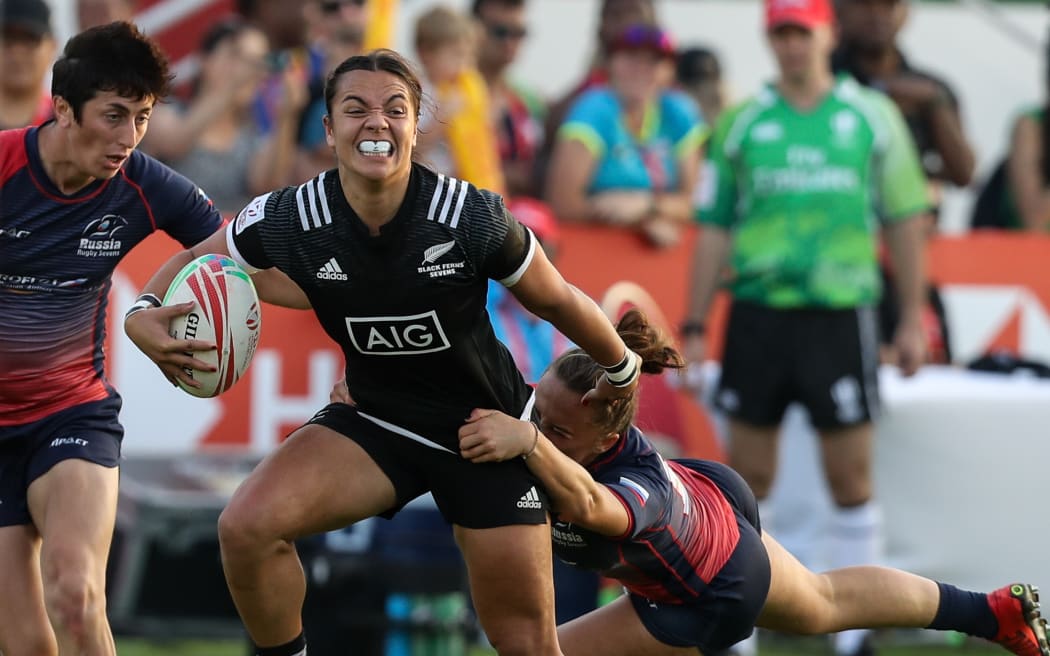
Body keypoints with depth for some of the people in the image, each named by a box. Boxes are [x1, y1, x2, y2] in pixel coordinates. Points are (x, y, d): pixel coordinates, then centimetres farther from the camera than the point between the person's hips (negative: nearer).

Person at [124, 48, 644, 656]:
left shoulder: (472, 218, -23)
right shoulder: (289, 220, -17)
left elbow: (559, 301, -6)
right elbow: (193, 261, 1)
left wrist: (621, 370, 10)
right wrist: (147, 316, -20)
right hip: (375, 420, 2)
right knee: (248, 526, -23)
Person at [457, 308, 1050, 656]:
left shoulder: (637, 488, -51)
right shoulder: (549, 409, -33)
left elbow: (585, 502, -74)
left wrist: (527, 443, -90)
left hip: (712, 598, -7)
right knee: (824, 603, 34)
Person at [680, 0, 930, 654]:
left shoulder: (873, 117, 5)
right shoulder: (742, 124, 7)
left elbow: (905, 221, 7)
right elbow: (715, 228, 10)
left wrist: (913, 317, 3)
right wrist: (694, 326, 6)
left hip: (840, 312, -1)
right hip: (758, 311, 1)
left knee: (851, 477, 0)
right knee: (748, 477, 4)